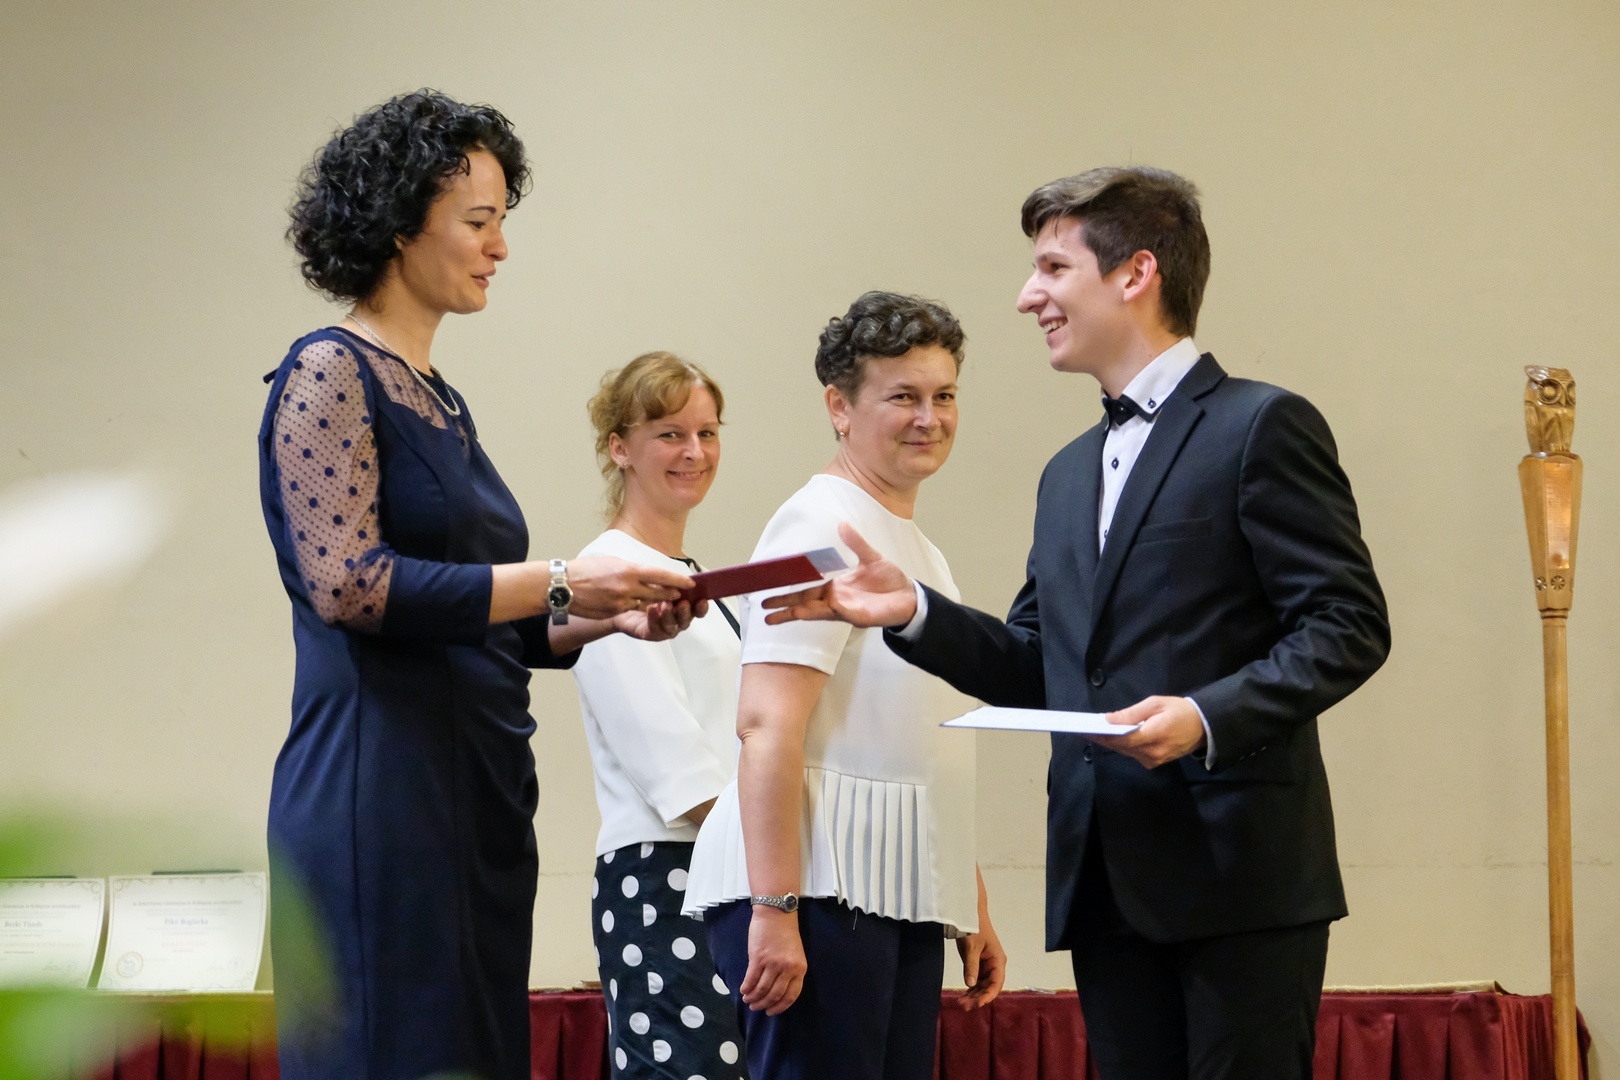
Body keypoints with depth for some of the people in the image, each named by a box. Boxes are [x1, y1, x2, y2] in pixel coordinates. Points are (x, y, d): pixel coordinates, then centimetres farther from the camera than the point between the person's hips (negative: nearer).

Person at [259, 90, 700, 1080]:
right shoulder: (330, 373, -6)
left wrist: (609, 618, 8)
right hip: (380, 798, -9)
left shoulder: (440, 402, 19)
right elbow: (346, 583, -17)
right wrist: (556, 583, -16)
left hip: (475, 794, 9)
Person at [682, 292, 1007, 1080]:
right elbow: (768, 726, -17)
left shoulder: (919, 551, 22)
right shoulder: (822, 527, -8)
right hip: (815, 890, -9)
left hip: (902, 896, 9)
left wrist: (973, 909, 25)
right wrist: (774, 912, -23)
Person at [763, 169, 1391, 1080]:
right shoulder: (1070, 475, 22)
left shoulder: (1261, 426, -3)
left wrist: (1208, 715, -22)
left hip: (1241, 876, -7)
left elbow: (1348, 626, -10)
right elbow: (1038, 670, 20)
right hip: (1109, 884, 7)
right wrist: (914, 612, 5)